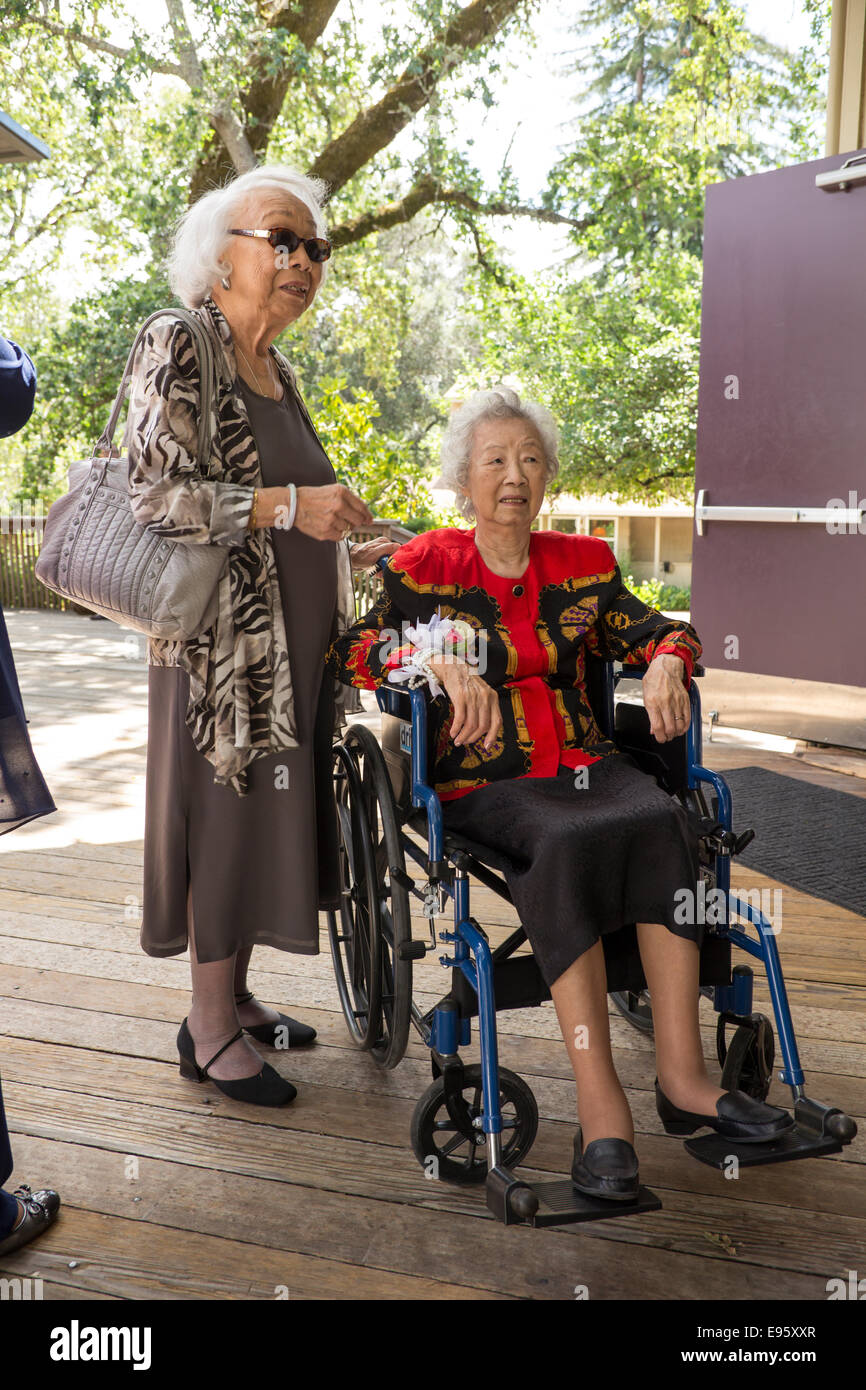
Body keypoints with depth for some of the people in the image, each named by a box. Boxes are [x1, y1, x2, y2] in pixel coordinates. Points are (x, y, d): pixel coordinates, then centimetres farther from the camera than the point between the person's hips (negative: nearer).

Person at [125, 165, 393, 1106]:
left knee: (268, 816, 13)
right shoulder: (177, 347, -9)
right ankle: (210, 1030, 15)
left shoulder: (276, 371, 16)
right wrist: (288, 506, -25)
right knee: (226, 815, -1)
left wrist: (343, 550, 16)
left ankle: (234, 998, 28)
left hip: (295, 641, 8)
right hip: (224, 639, -8)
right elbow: (153, 497, -19)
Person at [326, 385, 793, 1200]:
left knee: (659, 820, -30)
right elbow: (349, 651, -4)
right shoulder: (425, 567, 7)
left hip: (582, 761, 4)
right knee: (568, 840, -35)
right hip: (480, 779, -3)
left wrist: (665, 660, -6)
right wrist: (441, 664, -21)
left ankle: (681, 1075, -28)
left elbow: (655, 630, 18)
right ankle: (599, 1106, -35)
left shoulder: (580, 564, 17)